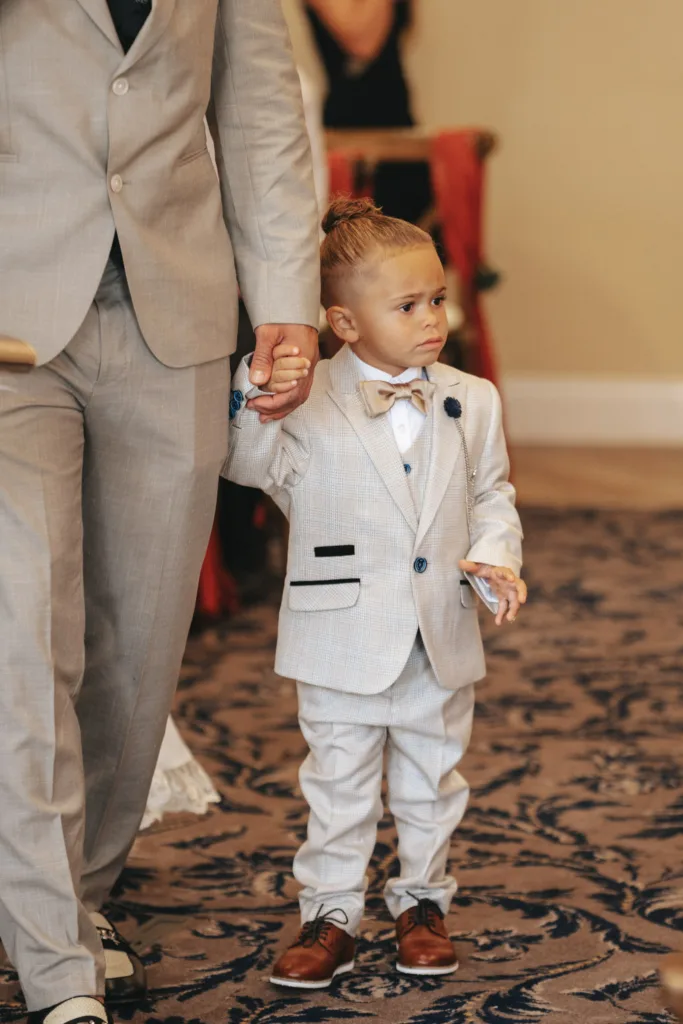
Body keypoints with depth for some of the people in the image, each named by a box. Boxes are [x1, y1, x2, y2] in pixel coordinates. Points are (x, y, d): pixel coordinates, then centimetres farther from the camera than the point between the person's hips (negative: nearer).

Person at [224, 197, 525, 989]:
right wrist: (259, 394, -29)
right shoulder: (310, 402, -8)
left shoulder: (469, 402, 3)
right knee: (339, 781, 7)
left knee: (430, 780, 15)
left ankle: (422, 900, 32)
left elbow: (491, 493, 9)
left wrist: (493, 558, -8)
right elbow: (251, 464, -14)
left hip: (441, 639, 3)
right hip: (345, 636, -3)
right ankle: (330, 912, 19)